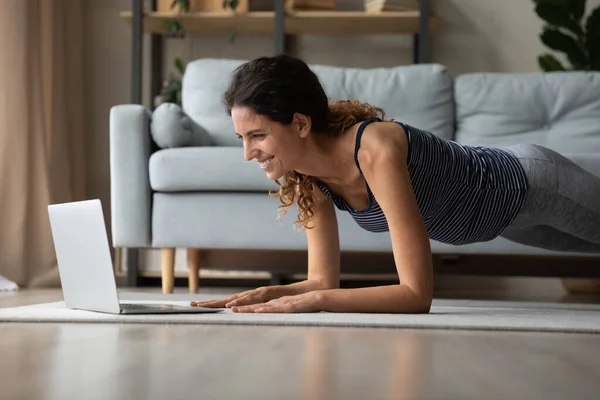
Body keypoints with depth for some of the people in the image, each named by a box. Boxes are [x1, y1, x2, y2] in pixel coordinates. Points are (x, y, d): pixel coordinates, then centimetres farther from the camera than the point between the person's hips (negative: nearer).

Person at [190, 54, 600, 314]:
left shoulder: (376, 152, -43)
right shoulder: (307, 177, -20)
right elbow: (324, 279, -13)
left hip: (531, 181, -7)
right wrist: (271, 293, -32)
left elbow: (417, 294, -45)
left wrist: (315, 301, -51)